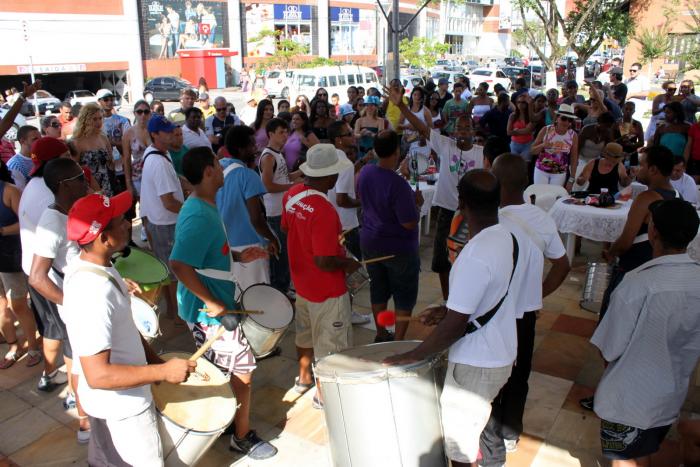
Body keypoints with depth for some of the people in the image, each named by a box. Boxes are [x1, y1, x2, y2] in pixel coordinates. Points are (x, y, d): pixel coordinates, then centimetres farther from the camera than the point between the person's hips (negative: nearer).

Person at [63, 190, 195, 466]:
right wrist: (163, 371, -27)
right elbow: (98, 375, -34)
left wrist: (154, 359, 7)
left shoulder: (86, 266, -3)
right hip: (122, 405, -9)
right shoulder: (92, 293, -34)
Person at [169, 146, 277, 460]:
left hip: (208, 310, 10)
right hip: (211, 312, -10)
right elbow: (179, 264, -36)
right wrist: (212, 302, -28)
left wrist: (239, 257, 8)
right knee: (242, 373, 6)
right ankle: (243, 437, 24)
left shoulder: (203, 207, 7)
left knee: (216, 372, 24)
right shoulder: (200, 216, -26)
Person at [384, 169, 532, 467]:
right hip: (503, 354, 9)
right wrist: (449, 309, 9)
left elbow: (456, 325, -26)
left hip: (476, 364, -9)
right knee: (475, 425, 30)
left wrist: (414, 355, -13)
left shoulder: (476, 255, -30)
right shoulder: (516, 237, -3)